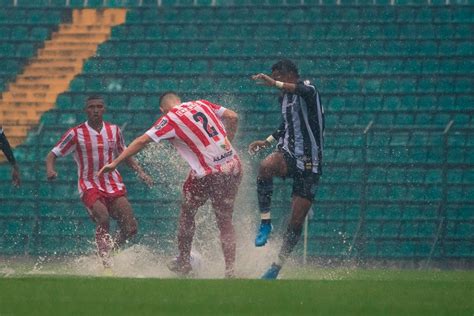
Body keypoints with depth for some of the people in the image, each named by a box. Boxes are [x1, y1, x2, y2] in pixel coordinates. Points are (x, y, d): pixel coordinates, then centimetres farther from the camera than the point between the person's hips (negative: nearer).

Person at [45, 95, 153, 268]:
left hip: (114, 186, 4)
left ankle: (110, 250, 19)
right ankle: (106, 262, -25)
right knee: (103, 218, -31)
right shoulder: (76, 134, -3)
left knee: (130, 228, -10)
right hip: (90, 186, -4)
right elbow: (52, 155, 0)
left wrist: (140, 172, 11)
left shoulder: (114, 130, 8)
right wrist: (50, 170, -21)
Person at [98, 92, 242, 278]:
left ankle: (183, 262, 26)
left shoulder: (169, 119, -2)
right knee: (225, 222, 12)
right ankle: (230, 271, 7)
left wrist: (115, 163, -1)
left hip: (208, 174, -4)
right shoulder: (202, 104, 11)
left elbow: (142, 141, -5)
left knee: (187, 212, 20)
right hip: (233, 168, 4)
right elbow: (232, 117, 10)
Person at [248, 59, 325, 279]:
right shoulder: (284, 98, 13)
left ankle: (278, 266, 11)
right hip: (288, 153, 5)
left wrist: (274, 83, -47)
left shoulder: (308, 91, -10)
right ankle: (265, 222, -23)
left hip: (309, 164, -5)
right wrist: (267, 142, 19)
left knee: (296, 221, -3)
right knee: (265, 167, -33)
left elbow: (302, 90, -36)